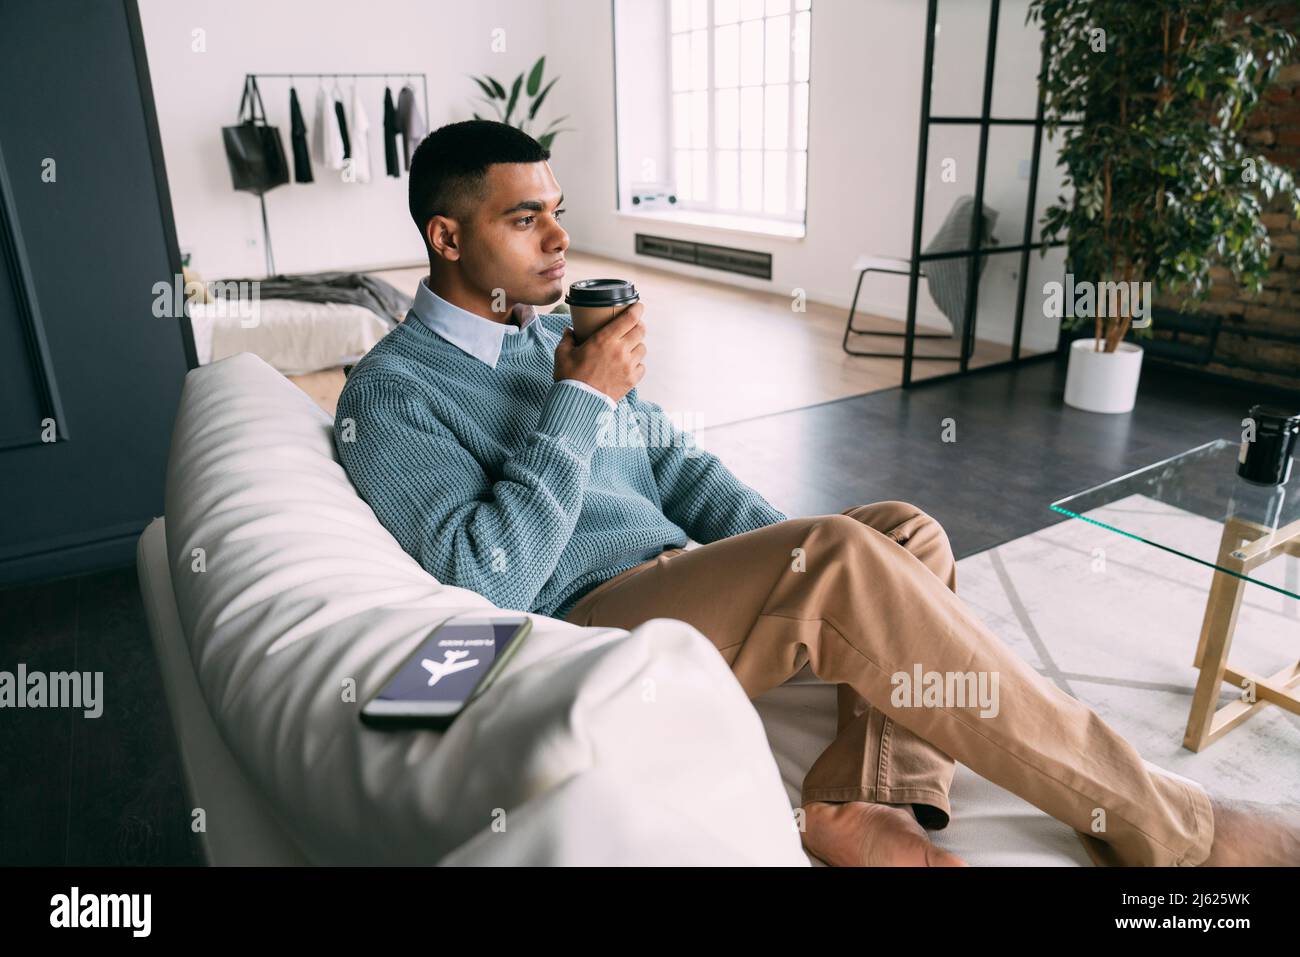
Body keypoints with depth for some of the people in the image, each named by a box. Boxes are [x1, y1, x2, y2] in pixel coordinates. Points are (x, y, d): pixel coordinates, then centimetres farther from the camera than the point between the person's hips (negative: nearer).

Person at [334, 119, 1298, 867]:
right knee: (844, 561, -29)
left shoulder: (560, 336, 16)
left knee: (910, 532, -4)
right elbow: (487, 579, -18)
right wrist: (581, 402, -18)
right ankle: (1158, 823, -15)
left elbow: (677, 464, 13)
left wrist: (795, 556, -2)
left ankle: (865, 799, -21)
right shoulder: (391, 391, -6)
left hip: (681, 584, 8)